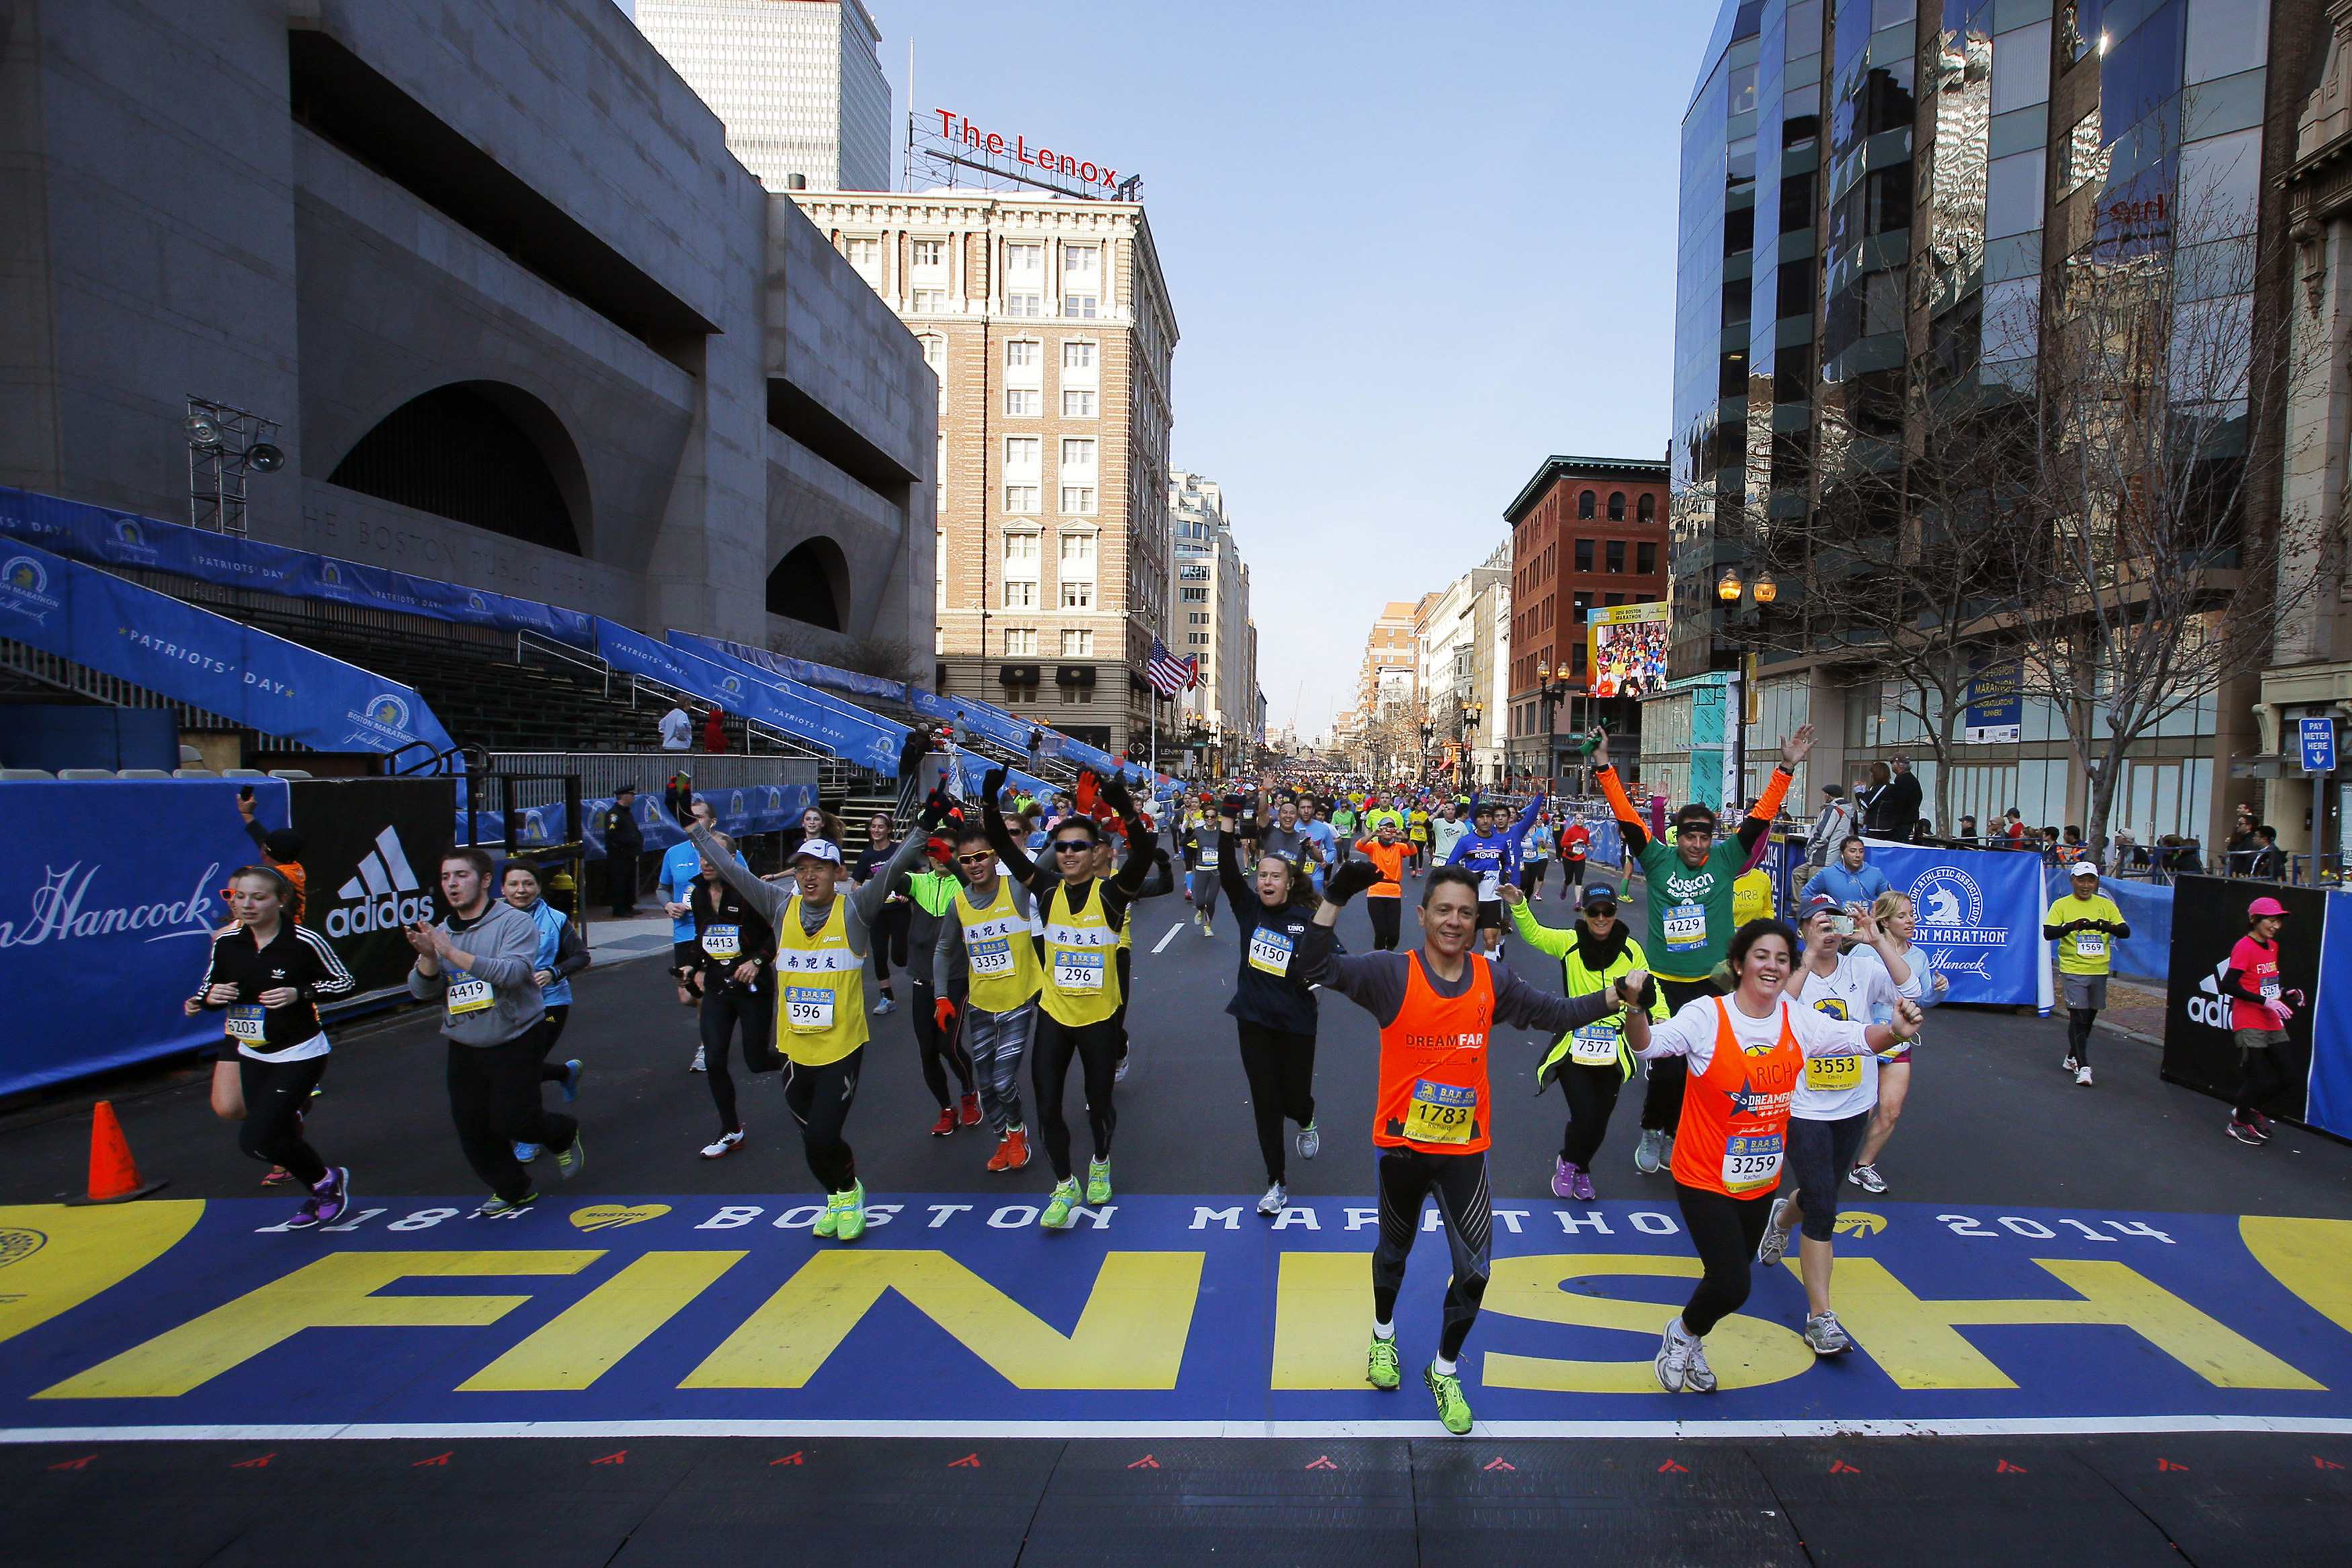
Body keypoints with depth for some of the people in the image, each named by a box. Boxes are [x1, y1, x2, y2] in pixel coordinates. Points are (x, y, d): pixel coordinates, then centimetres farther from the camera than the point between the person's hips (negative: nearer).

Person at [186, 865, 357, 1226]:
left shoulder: (305, 941, -19)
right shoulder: (225, 942, -5)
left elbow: (345, 982, -9)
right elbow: (208, 990, 9)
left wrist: (299, 994, -24)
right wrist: (207, 998, -14)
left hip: (300, 1055, -6)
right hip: (252, 1056, 6)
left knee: (256, 1140, -13)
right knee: (280, 1135, 14)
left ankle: (326, 1180, 12)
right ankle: (320, 1195, 38)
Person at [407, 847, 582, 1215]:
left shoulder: (516, 923, -10)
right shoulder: (441, 933, 6)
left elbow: (512, 971, -26)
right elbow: (422, 992, -1)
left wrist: (454, 954, -29)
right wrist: (428, 956, -20)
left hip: (514, 1043, -6)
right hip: (464, 1048, 6)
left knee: (513, 1120, -9)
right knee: (472, 1129, 7)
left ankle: (564, 1136, 25)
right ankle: (513, 1190, 29)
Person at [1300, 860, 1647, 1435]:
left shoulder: (1493, 980, -3)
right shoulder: (1392, 974, -15)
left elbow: (1555, 1014, 7)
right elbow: (1315, 969, -25)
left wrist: (1618, 995, -6)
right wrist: (1335, 898, -36)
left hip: (1464, 1148, 2)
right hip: (1402, 1143, -2)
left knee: (1475, 1269, 1)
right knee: (1394, 1250, 20)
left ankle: (1444, 1370, 28)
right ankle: (1384, 1334, 50)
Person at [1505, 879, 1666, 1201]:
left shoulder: (1631, 950, 0)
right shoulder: (1570, 942, -5)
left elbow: (1651, 989, 10)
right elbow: (1534, 934, -18)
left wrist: (1662, 1021, -5)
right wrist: (1519, 907, -35)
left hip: (1613, 1051, 2)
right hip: (1574, 1047, -2)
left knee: (1599, 1121, 10)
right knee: (1584, 1117, -10)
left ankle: (1579, 1168, 41)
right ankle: (1568, 1162, 24)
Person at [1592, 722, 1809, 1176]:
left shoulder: (1726, 861, 2)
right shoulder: (1658, 860, -1)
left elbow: (1760, 818, -2)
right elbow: (1627, 817, -7)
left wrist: (1787, 768, -9)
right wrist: (1604, 766, -13)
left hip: (1714, 984, 2)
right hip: (1665, 983, -1)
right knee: (1666, 1068, -1)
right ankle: (1653, 1131, 23)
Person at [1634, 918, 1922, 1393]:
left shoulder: (1800, 1021, -3)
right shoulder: (1706, 1016, -19)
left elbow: (1859, 1037, -2)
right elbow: (1646, 1045, -29)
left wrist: (1895, 1032, -24)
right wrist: (1636, 1009, -51)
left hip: (1761, 1181, 6)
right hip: (1704, 1179, -5)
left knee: (1730, 1283, 19)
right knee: (1731, 1286, -12)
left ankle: (1688, 1347, 47)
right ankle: (1682, 1333, 21)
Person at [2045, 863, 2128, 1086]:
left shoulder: (2106, 905, 6)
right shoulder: (2061, 905, -3)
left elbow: (2126, 932, -2)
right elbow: (2048, 933, -12)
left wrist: (2107, 926, -24)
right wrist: (2071, 926, -30)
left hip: (2099, 970, 4)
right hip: (2073, 970, -4)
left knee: (2089, 1017, 14)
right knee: (2078, 1017, -8)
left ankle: (2072, 1058, 30)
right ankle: (2083, 1067, -5)